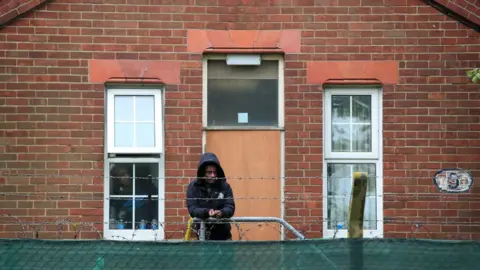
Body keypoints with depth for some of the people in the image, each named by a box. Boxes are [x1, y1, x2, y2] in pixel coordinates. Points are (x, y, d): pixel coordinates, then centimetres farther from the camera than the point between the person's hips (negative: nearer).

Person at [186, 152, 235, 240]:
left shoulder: (225, 186, -1)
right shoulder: (193, 187, -3)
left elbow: (230, 207, -7)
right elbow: (192, 209, -11)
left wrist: (221, 212, -31)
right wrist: (207, 212, -31)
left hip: (222, 234, 1)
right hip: (201, 235, -1)